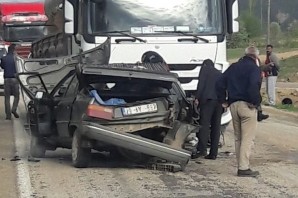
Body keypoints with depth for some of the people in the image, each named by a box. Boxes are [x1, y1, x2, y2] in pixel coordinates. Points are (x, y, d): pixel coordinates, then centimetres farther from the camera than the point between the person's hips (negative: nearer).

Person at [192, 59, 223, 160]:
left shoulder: (205, 69, 11)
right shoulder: (219, 74, 28)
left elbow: (201, 84, -3)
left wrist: (197, 98, -5)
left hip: (208, 99, -6)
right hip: (219, 101, 6)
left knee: (204, 124, -13)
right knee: (216, 127, 5)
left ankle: (202, 149, -27)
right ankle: (213, 153, 2)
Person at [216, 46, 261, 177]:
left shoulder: (233, 67, 16)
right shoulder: (254, 68, -5)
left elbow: (220, 84, 13)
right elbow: (254, 86, -23)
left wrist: (223, 101, 16)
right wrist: (255, 102, -14)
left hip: (233, 105, 7)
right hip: (247, 105, -7)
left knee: (238, 138, 14)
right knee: (248, 138, -5)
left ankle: (241, 166, 16)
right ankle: (244, 168, -10)